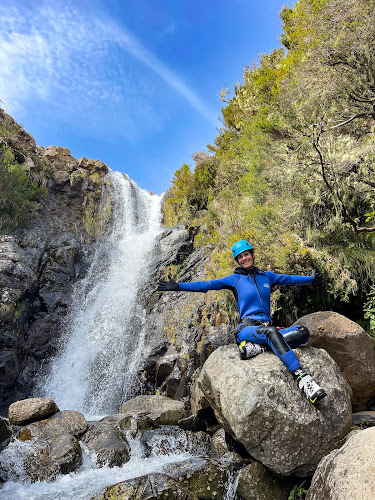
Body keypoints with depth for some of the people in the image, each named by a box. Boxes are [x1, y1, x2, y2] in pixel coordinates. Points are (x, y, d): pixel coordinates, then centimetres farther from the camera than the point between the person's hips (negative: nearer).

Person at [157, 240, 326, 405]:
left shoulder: (266, 276, 18)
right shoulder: (234, 279, 8)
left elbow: (290, 279, 30)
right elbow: (206, 285, 1)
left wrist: (311, 279, 24)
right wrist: (178, 286, -7)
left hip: (267, 328, 5)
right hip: (247, 328, -5)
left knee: (303, 332, -16)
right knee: (270, 331, -36)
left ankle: (259, 347, -28)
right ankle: (301, 377, -40)